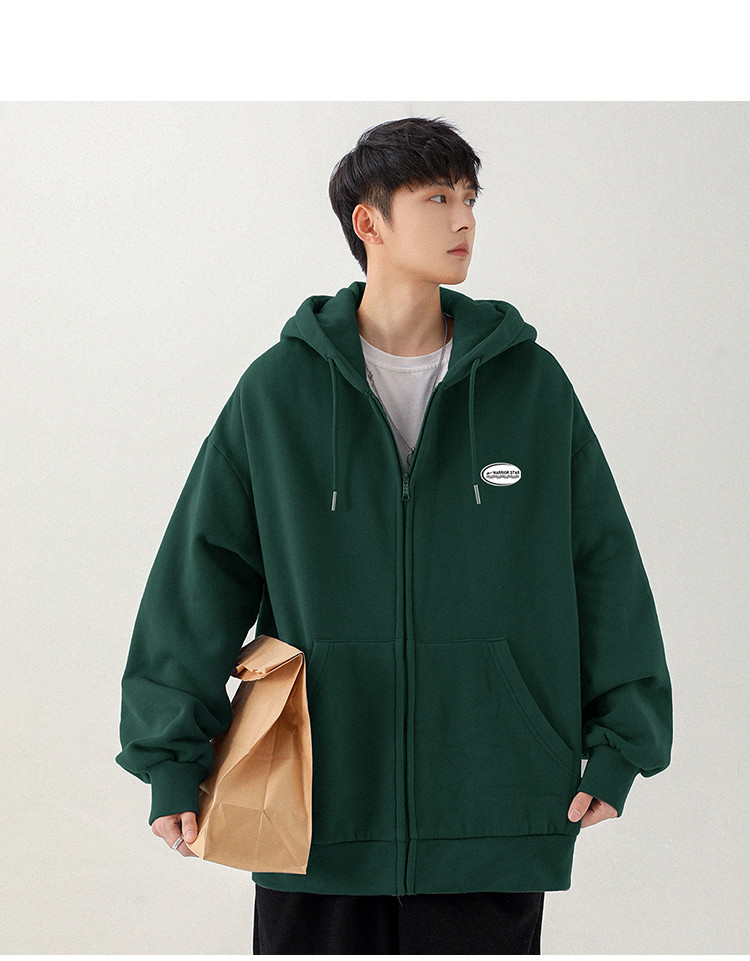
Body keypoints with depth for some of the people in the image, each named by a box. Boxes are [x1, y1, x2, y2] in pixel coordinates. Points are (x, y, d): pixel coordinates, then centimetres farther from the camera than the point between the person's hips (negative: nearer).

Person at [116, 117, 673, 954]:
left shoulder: (531, 384, 4)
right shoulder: (277, 391, 1)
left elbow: (605, 568, 8)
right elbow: (201, 572, 2)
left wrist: (618, 747, 4)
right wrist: (173, 758, -2)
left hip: (493, 812, 1)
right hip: (319, 809, 0)